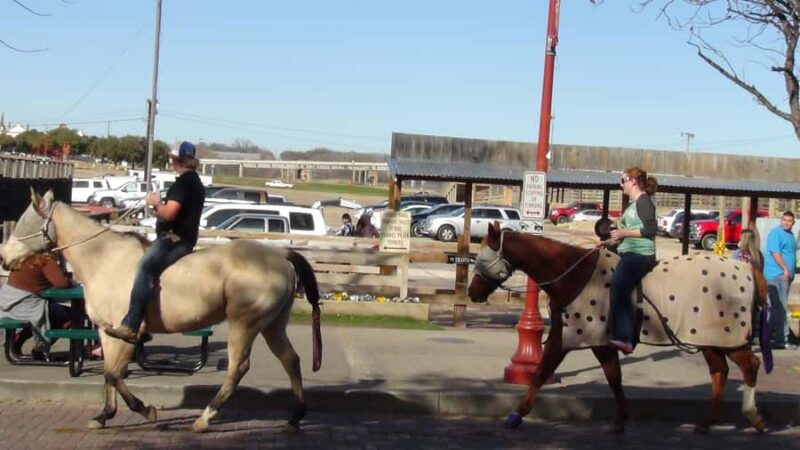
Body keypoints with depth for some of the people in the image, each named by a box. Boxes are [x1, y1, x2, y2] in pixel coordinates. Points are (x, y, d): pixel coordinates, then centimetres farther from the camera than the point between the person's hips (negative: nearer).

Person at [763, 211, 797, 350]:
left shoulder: (790, 234, 20)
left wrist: (790, 272, 23)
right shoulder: (776, 233, -9)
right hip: (777, 274, -10)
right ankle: (781, 340, -11)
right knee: (782, 308, -11)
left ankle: (770, 335, 19)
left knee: (776, 307, 13)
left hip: (786, 275, 10)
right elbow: (775, 252, -17)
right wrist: (785, 269, -20)